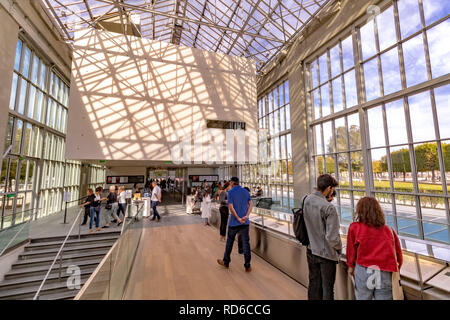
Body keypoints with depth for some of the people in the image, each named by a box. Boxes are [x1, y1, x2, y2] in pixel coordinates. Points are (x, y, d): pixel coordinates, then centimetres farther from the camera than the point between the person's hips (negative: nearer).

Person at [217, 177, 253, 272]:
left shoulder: (231, 192, -8)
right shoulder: (246, 191, 6)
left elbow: (230, 207, -16)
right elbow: (251, 204, -3)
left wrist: (238, 219, -13)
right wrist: (246, 216, -13)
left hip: (234, 222, -3)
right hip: (245, 222, 3)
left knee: (230, 242, 14)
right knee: (246, 243, 8)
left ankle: (226, 262, 30)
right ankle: (247, 266, 11)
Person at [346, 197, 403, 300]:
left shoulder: (354, 227, -5)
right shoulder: (389, 230, 3)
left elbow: (351, 249, 4)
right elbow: (398, 254, 8)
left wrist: (351, 266, 19)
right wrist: (396, 270, 26)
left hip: (364, 271, -2)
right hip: (386, 274, 2)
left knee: (362, 297, 14)